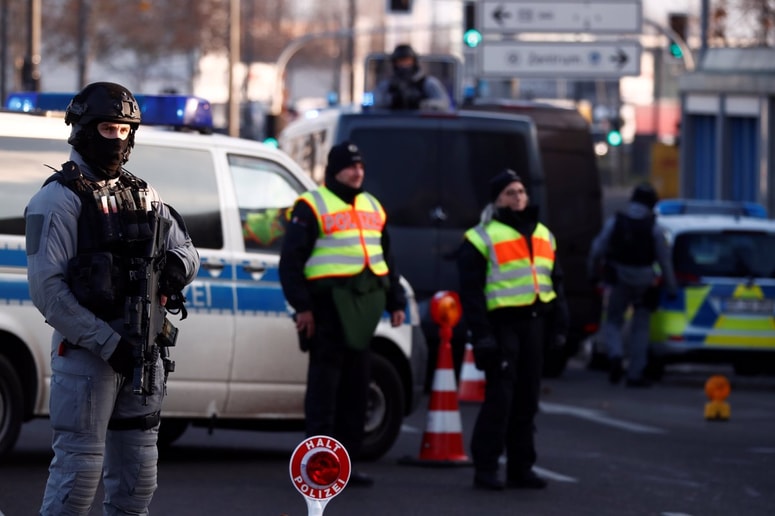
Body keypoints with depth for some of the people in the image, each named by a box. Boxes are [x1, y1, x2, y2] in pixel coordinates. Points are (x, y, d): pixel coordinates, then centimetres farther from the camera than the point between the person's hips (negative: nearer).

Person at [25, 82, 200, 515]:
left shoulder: (142, 195, 15)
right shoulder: (60, 198, -6)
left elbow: (187, 250, 20)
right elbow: (47, 288, -14)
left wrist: (177, 264, -6)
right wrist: (106, 342, -19)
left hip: (144, 351, 7)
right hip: (86, 351, -7)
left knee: (138, 472, 11)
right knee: (80, 466, -9)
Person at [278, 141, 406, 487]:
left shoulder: (372, 208, 20)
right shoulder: (311, 206, -2)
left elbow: (387, 259, 26)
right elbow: (291, 260, -6)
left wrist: (396, 302, 19)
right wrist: (302, 306, -13)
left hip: (364, 303, 7)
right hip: (329, 301, -7)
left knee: (356, 385, 9)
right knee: (325, 383, -7)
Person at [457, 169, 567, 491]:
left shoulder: (543, 235, 16)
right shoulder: (483, 238, -6)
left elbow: (554, 281, 23)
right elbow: (471, 291, -9)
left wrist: (561, 319, 13)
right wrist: (481, 334, -16)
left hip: (532, 323, 7)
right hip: (502, 324, -7)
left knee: (527, 399, 9)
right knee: (499, 397, -11)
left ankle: (520, 468, 15)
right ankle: (485, 468, -6)